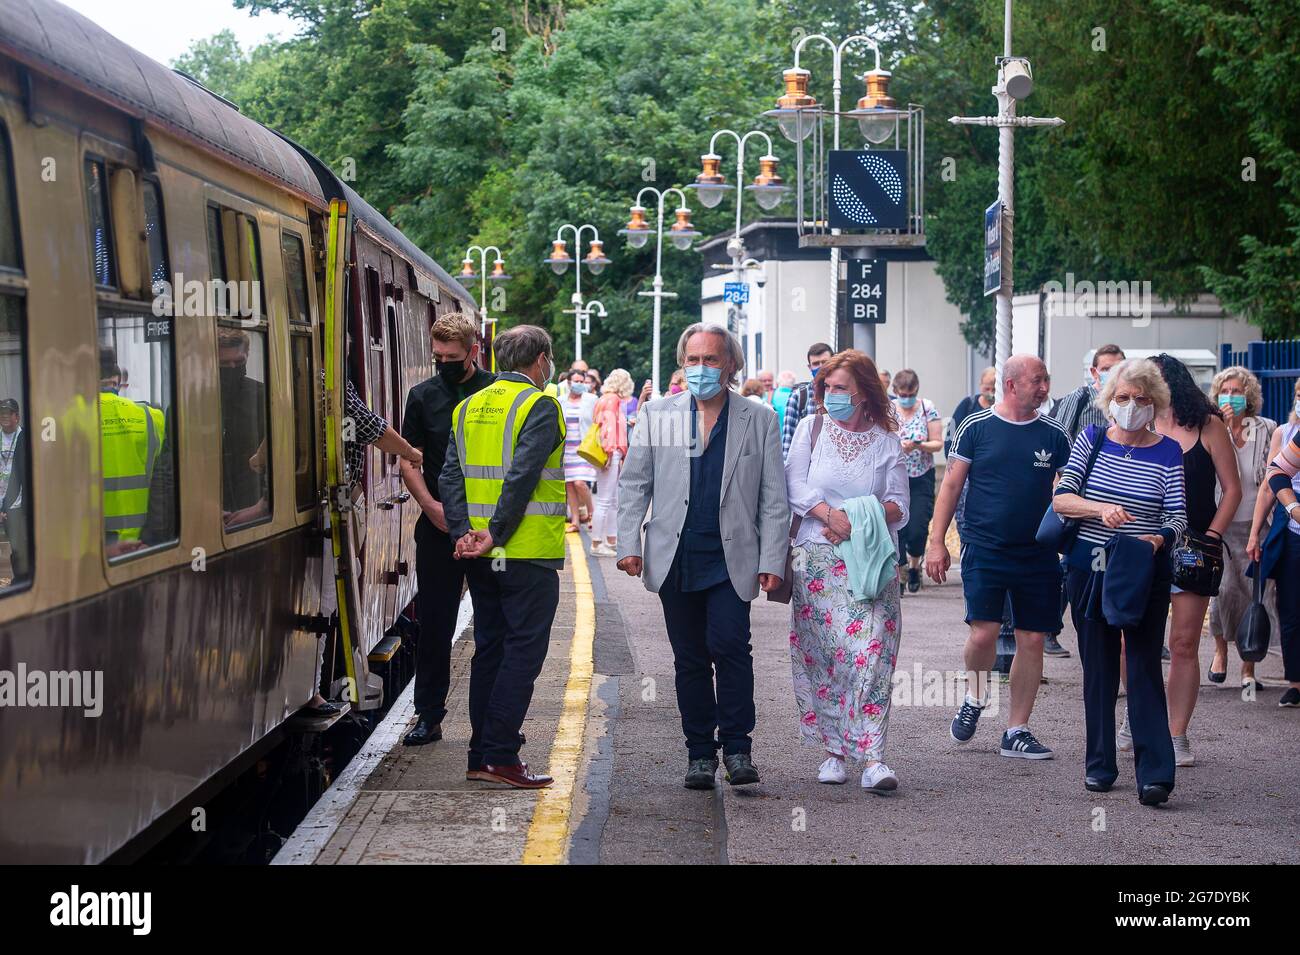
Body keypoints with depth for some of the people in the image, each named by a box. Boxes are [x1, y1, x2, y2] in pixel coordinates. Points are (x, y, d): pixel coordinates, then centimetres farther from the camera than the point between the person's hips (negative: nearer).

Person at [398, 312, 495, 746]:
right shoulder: (424, 396, 5)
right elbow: (408, 461, 7)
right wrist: (432, 505, -8)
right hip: (438, 528, 2)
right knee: (433, 623, 4)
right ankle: (428, 715, 12)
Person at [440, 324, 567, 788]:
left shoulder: (468, 408, 13)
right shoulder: (540, 406, -9)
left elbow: (450, 475, 5)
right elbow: (522, 476, -20)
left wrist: (463, 532, -2)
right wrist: (496, 534, -17)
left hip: (480, 555, 7)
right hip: (528, 554, -7)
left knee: (489, 649, 13)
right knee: (523, 650, -3)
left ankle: (481, 756, 15)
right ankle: (500, 755, -6)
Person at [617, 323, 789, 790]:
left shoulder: (759, 420, 5)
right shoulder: (657, 415, 9)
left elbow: (774, 498, 5)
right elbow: (634, 484, 9)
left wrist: (772, 560, -2)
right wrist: (628, 544, 0)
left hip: (731, 559, -2)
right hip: (675, 559, 2)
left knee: (729, 646, -16)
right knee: (690, 659, 6)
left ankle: (737, 746, -3)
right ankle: (700, 752, 16)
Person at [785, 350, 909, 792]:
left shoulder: (887, 441, 7)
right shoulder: (812, 428, 9)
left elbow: (899, 507, 5)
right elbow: (795, 486, 0)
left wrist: (859, 521, -13)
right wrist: (830, 515, -17)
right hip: (818, 559, 1)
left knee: (872, 650, -12)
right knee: (821, 655, 0)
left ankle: (872, 757, -15)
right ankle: (834, 749, 10)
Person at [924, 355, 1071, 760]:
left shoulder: (1054, 435, 6)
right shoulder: (977, 427, 0)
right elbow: (951, 485, 2)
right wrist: (936, 542, -3)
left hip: (1038, 555, 3)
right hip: (984, 549, -3)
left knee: (1032, 641, 3)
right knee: (984, 631, -13)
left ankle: (1017, 732, 13)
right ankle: (975, 698, 18)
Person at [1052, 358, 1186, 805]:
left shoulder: (1167, 452, -1)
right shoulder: (1092, 439, 2)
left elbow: (1178, 516, -5)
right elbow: (1060, 499, -5)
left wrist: (1158, 538, -27)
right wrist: (1101, 509, -24)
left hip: (1145, 573, -2)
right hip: (1090, 569, 2)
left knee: (1144, 668, -8)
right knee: (1098, 668, 10)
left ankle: (1155, 773, -11)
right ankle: (1100, 764, 20)